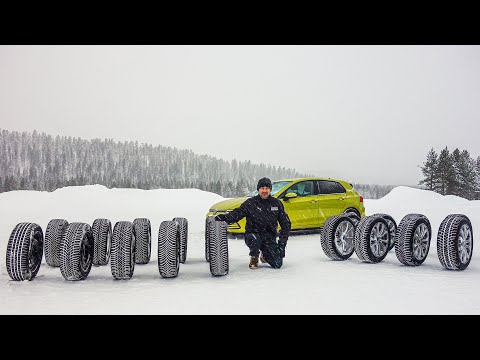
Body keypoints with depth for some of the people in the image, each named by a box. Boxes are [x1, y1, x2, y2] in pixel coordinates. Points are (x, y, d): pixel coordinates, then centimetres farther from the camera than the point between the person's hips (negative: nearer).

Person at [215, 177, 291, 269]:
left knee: (277, 264, -15)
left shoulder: (277, 203, 3)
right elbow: (237, 214, -15)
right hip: (253, 235, -2)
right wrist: (224, 217, -36)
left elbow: (286, 224, 8)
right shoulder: (250, 203, -4)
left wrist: (282, 242, -2)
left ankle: (265, 255, 22)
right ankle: (254, 258, -4)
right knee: (254, 239, -39)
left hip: (269, 238, 2)